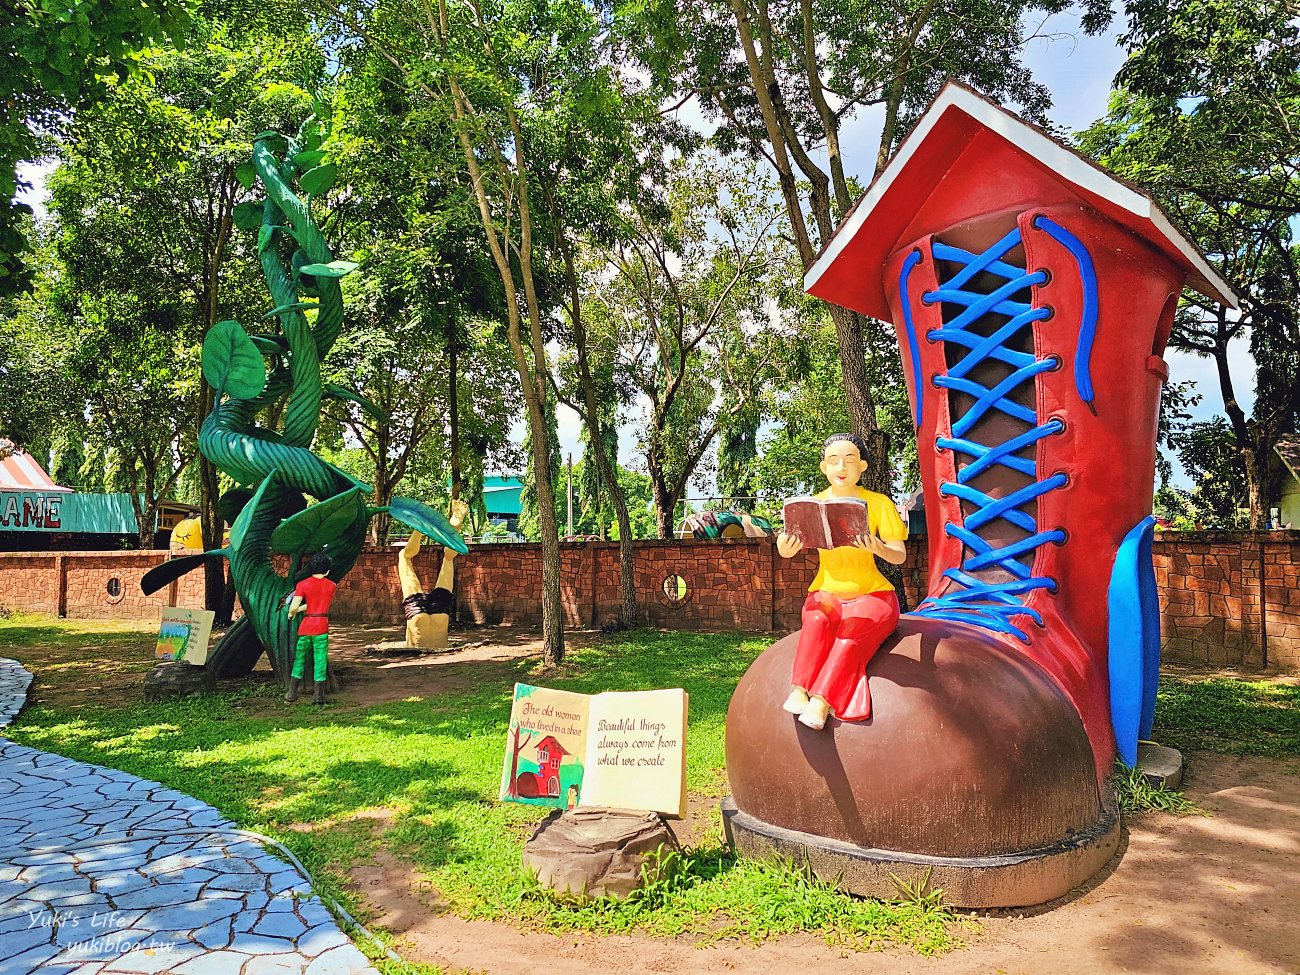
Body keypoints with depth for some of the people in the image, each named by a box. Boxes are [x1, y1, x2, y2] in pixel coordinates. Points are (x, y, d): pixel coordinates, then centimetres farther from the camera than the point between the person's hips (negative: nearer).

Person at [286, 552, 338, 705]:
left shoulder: (303, 585, -2)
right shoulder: (331, 586, 3)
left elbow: (293, 607, -10)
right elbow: (319, 603, 5)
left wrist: (292, 613, 12)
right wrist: (300, 609, 11)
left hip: (305, 626, 1)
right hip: (322, 626, 0)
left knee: (299, 659, 13)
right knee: (320, 661, 4)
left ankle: (291, 694, 14)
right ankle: (318, 696, 3)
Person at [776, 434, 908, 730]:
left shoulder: (879, 503, 1)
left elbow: (900, 556, -8)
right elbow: (789, 549, -4)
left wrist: (879, 548, -31)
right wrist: (785, 549, -29)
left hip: (871, 594, -1)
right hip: (826, 592, 2)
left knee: (853, 629, -32)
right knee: (817, 620, -32)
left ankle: (821, 701, -40)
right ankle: (798, 689, -38)